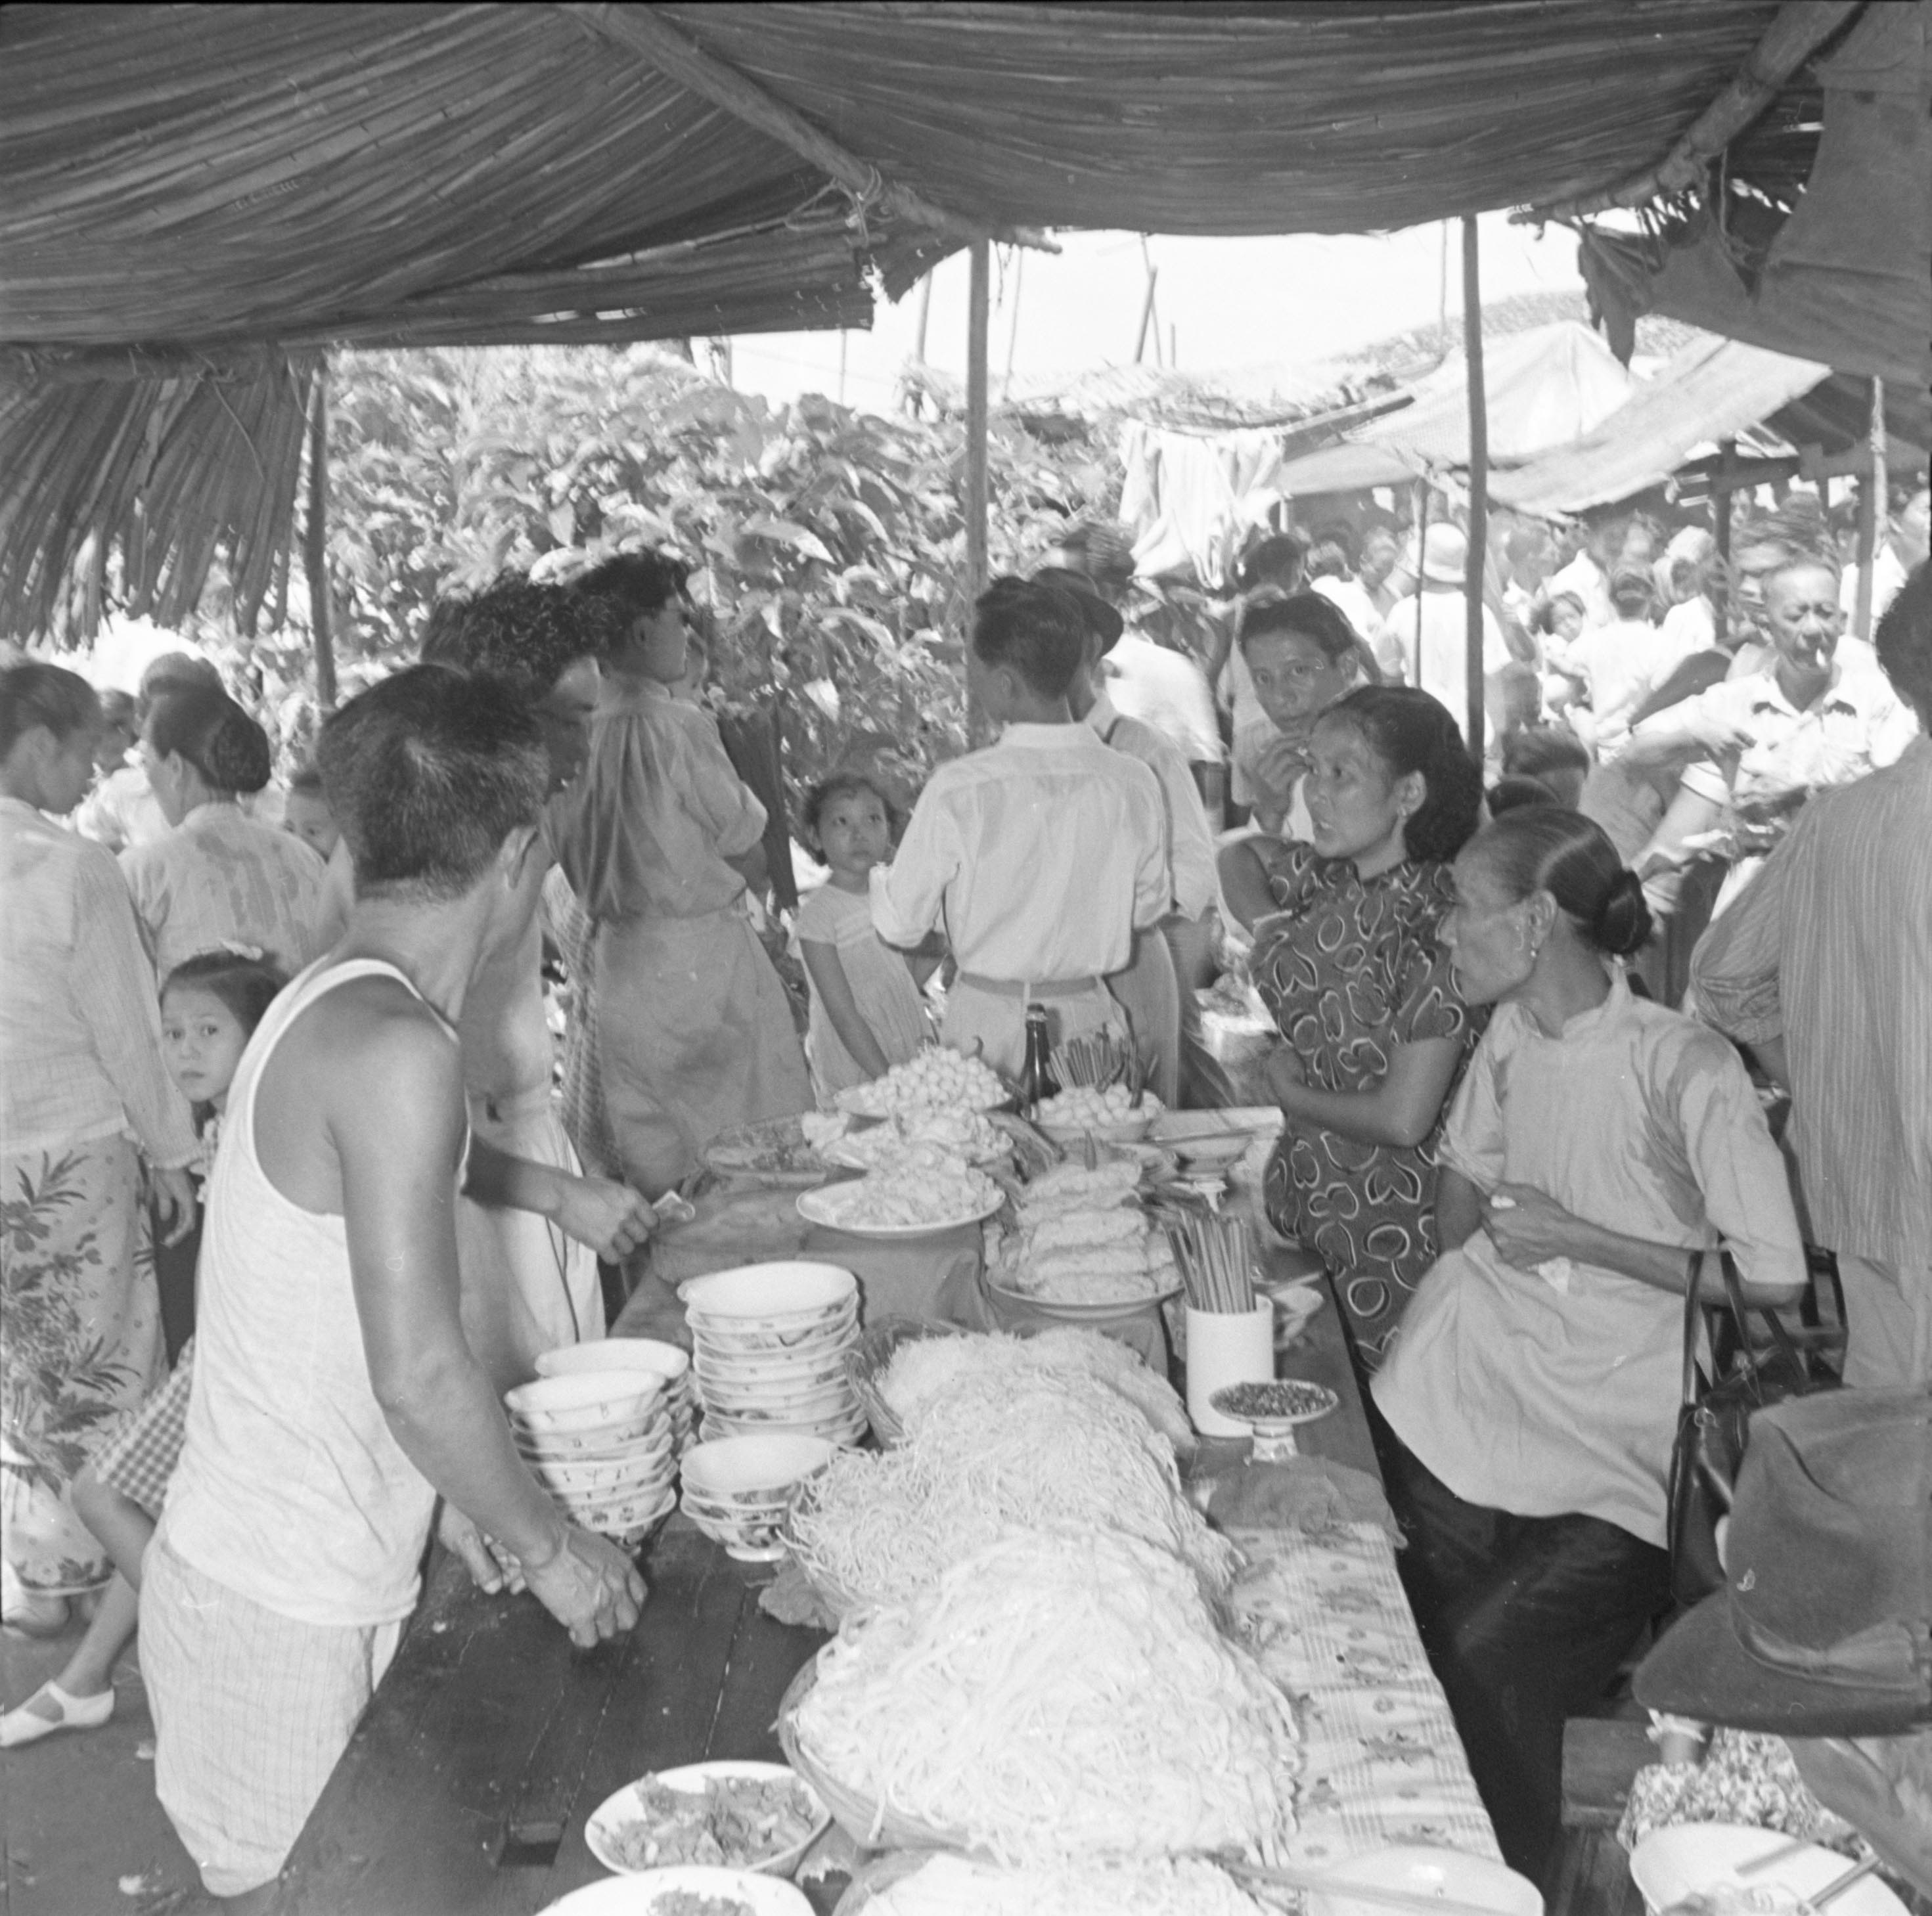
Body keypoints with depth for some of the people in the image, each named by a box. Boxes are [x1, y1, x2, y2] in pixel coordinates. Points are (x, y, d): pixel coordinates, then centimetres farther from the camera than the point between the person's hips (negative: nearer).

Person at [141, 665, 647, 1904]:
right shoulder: (396, 1049, -24)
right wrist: (550, 1549, -13)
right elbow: (417, 1372, -25)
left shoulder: (330, 1005, 5)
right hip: (291, 1614, -8)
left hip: (245, 1561, 8)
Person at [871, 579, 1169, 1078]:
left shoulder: (957, 789, -17)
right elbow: (1149, 908, 9)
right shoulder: (1134, 785, -7)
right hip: (1088, 1020, 3)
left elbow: (900, 926, -7)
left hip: (987, 1030, -3)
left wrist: (881, 875, 13)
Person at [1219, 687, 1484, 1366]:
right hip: (1304, 1195, 7)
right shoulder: (1328, 881, -2)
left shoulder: (1439, 924, -21)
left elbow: (1403, 1120, -23)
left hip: (1392, 1221, -7)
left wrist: (1292, 1092, -6)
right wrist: (1271, 926, 2)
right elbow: (1240, 857, 22)